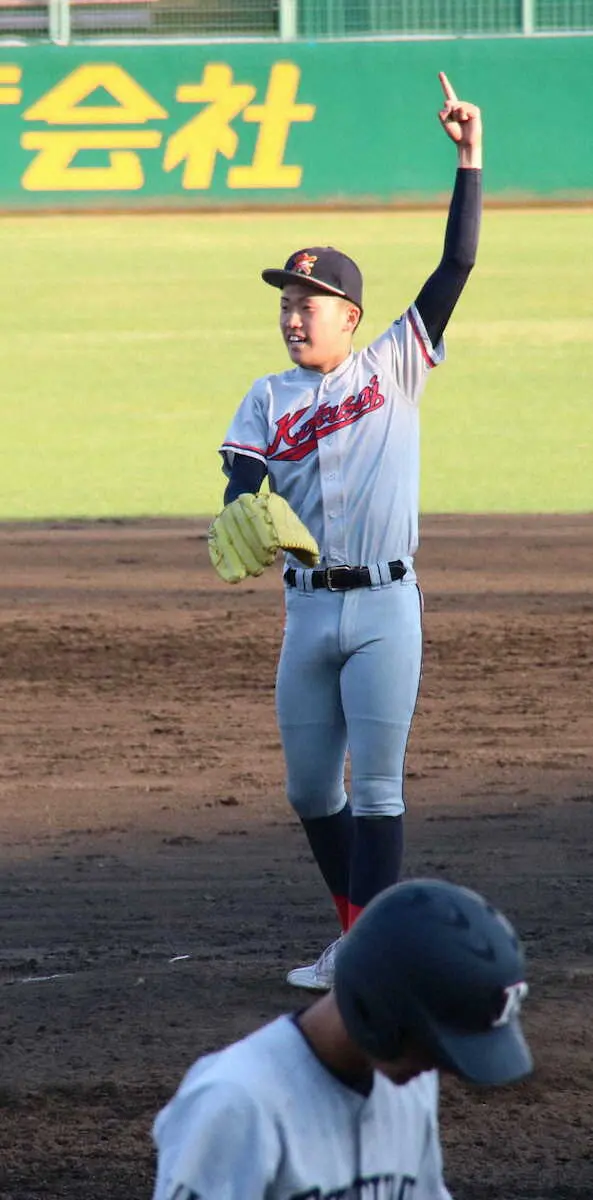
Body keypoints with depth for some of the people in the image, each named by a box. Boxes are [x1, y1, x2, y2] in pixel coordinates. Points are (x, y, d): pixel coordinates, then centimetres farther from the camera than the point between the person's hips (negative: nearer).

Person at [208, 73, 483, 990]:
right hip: (308, 611, 4)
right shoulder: (271, 399, 9)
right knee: (310, 791, 10)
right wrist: (240, 528, -27)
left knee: (376, 787, -6)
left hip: (384, 609, -4)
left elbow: (456, 267, -5)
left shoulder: (394, 369, 1)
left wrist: (469, 160, -11)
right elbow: (240, 492, -3)